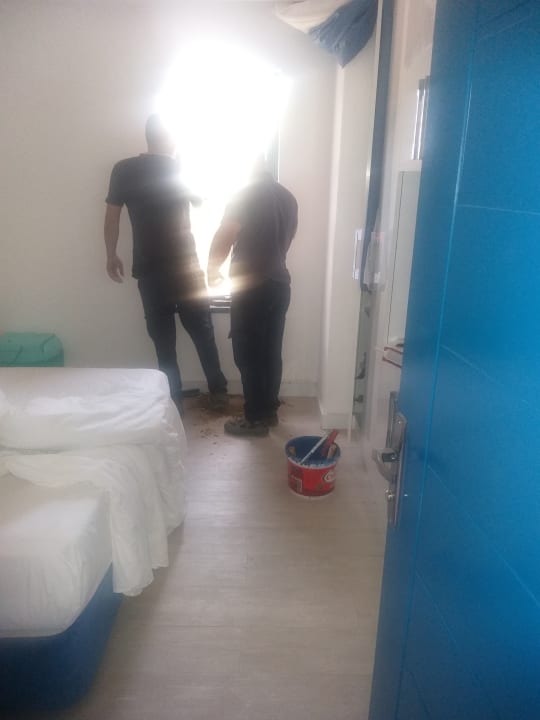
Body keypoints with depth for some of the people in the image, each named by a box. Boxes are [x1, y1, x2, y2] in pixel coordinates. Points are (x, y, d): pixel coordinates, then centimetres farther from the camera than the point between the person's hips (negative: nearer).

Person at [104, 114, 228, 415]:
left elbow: (112, 216, 1)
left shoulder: (123, 170, -1)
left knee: (163, 337, 8)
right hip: (186, 265, 0)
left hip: (149, 268, 0)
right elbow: (198, 200, 18)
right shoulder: (180, 169, -1)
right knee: (202, 329, 12)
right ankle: (218, 391, 19)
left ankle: (174, 399, 14)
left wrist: (112, 256, 13)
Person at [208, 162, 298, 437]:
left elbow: (223, 239, -10)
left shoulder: (245, 195, -9)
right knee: (271, 351, 13)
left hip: (251, 287, -7)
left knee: (248, 354, 1)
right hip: (279, 283, 8)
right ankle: (270, 410, 23)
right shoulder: (289, 197, 12)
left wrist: (212, 269, 6)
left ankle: (256, 419, 7)